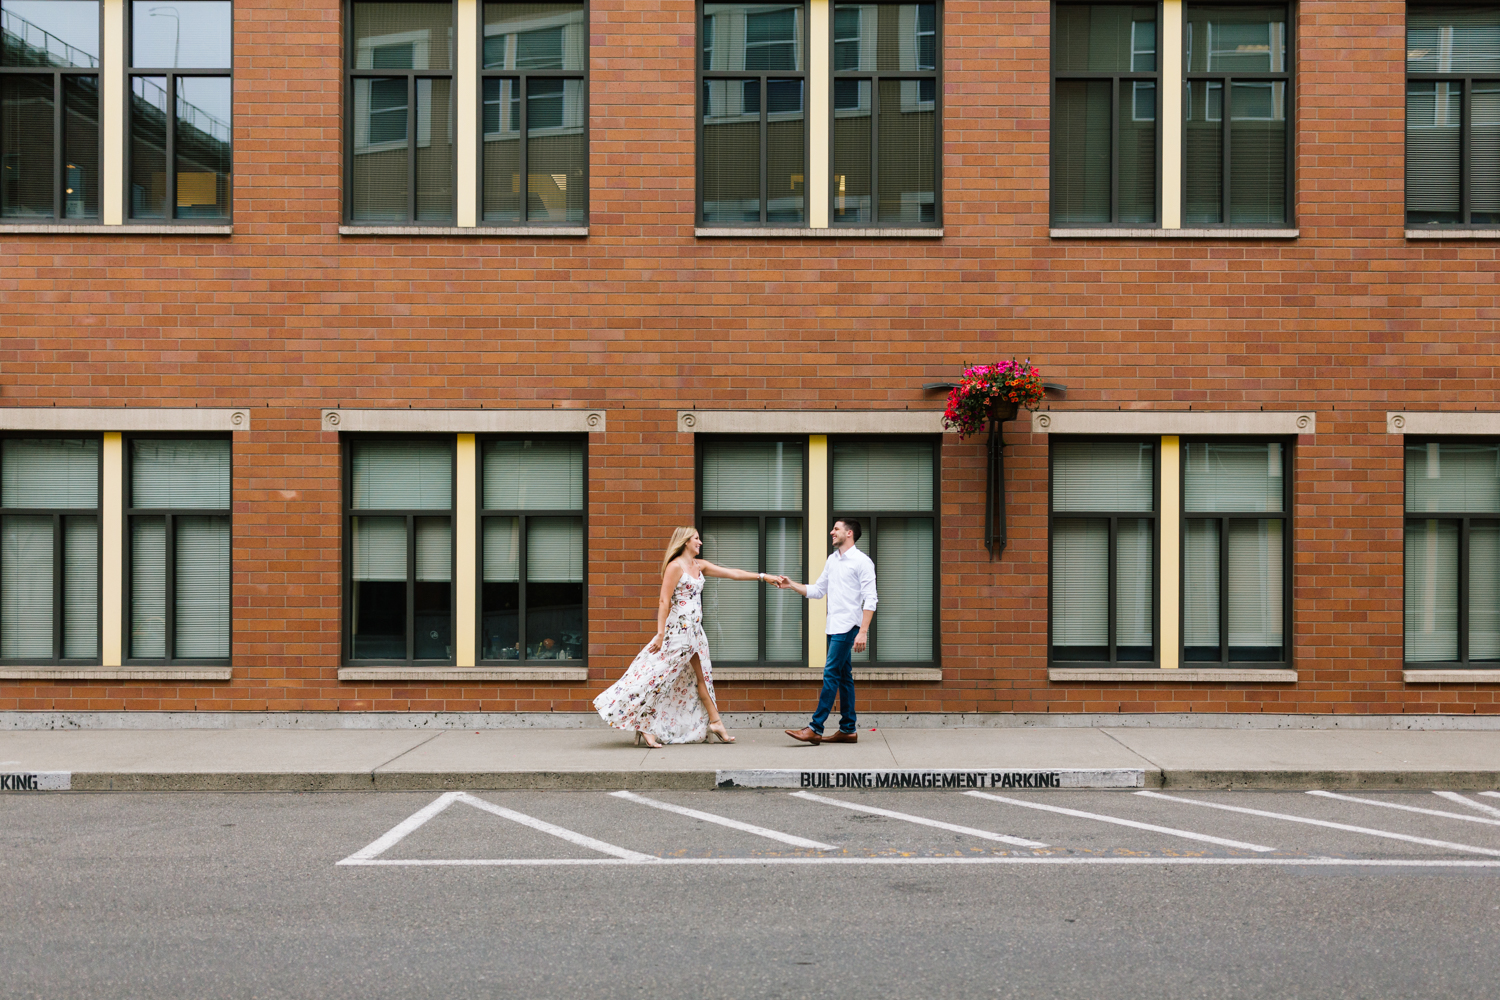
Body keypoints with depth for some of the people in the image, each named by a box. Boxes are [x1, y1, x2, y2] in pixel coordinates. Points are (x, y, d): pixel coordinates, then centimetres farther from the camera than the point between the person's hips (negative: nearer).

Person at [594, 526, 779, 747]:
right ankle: (644, 726, -5)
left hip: (695, 630, 9)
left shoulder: (700, 566, 13)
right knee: (660, 676, -8)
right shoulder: (675, 566, -10)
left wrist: (763, 576, 10)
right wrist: (660, 634, -19)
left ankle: (714, 722, 16)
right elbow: (664, 601, -15)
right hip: (678, 629, -9)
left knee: (702, 676, 11)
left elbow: (733, 573, 14)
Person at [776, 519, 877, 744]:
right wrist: (791, 585, 7)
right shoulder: (832, 560, 15)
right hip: (834, 627, 8)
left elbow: (870, 599, -14)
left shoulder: (861, 561, -9)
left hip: (848, 626, -8)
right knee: (843, 676, 10)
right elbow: (817, 590, 20)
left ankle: (815, 729, -12)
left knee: (831, 674, -11)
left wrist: (863, 632, -21)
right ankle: (848, 729, 14)